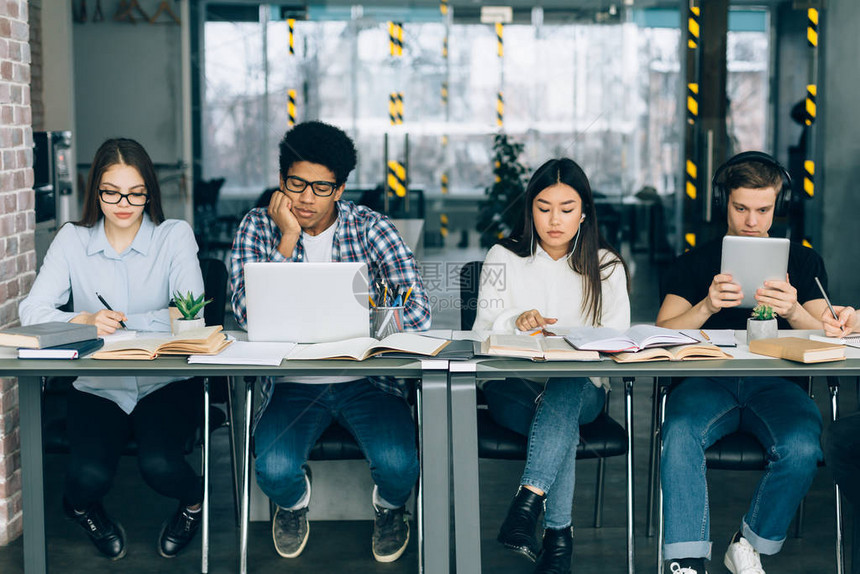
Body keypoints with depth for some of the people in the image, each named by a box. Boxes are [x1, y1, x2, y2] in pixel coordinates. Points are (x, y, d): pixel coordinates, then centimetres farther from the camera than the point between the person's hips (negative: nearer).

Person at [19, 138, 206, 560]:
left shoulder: (175, 236, -1)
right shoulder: (72, 240, 3)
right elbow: (32, 311, -7)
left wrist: (119, 321, -20)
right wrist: (85, 320, -26)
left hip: (166, 382, -1)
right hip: (98, 386, 1)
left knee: (159, 465, -28)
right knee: (91, 474, -24)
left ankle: (193, 499, 12)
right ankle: (81, 505, 17)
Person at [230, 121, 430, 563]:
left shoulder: (371, 228, -2)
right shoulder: (259, 227, 0)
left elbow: (417, 311, -10)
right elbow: (248, 314, -14)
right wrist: (289, 238, -17)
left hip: (367, 379, 0)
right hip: (293, 383, 1)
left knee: (398, 464, -25)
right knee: (274, 470, -26)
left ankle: (389, 507, 16)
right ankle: (294, 502, 16)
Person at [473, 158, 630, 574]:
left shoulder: (606, 267, 11)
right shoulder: (503, 258, 9)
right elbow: (484, 329, 0)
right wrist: (517, 321, -23)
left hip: (581, 387, 0)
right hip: (512, 385, 0)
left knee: (565, 388, -38)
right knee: (564, 426, -34)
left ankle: (527, 502, -45)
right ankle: (558, 535, -29)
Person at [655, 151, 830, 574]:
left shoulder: (803, 261, 16)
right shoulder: (696, 263, 14)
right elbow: (661, 336, 2)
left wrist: (793, 312, -19)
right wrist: (707, 306, -17)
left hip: (776, 382, 0)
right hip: (708, 379, 0)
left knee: (801, 447, -31)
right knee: (680, 434, -34)